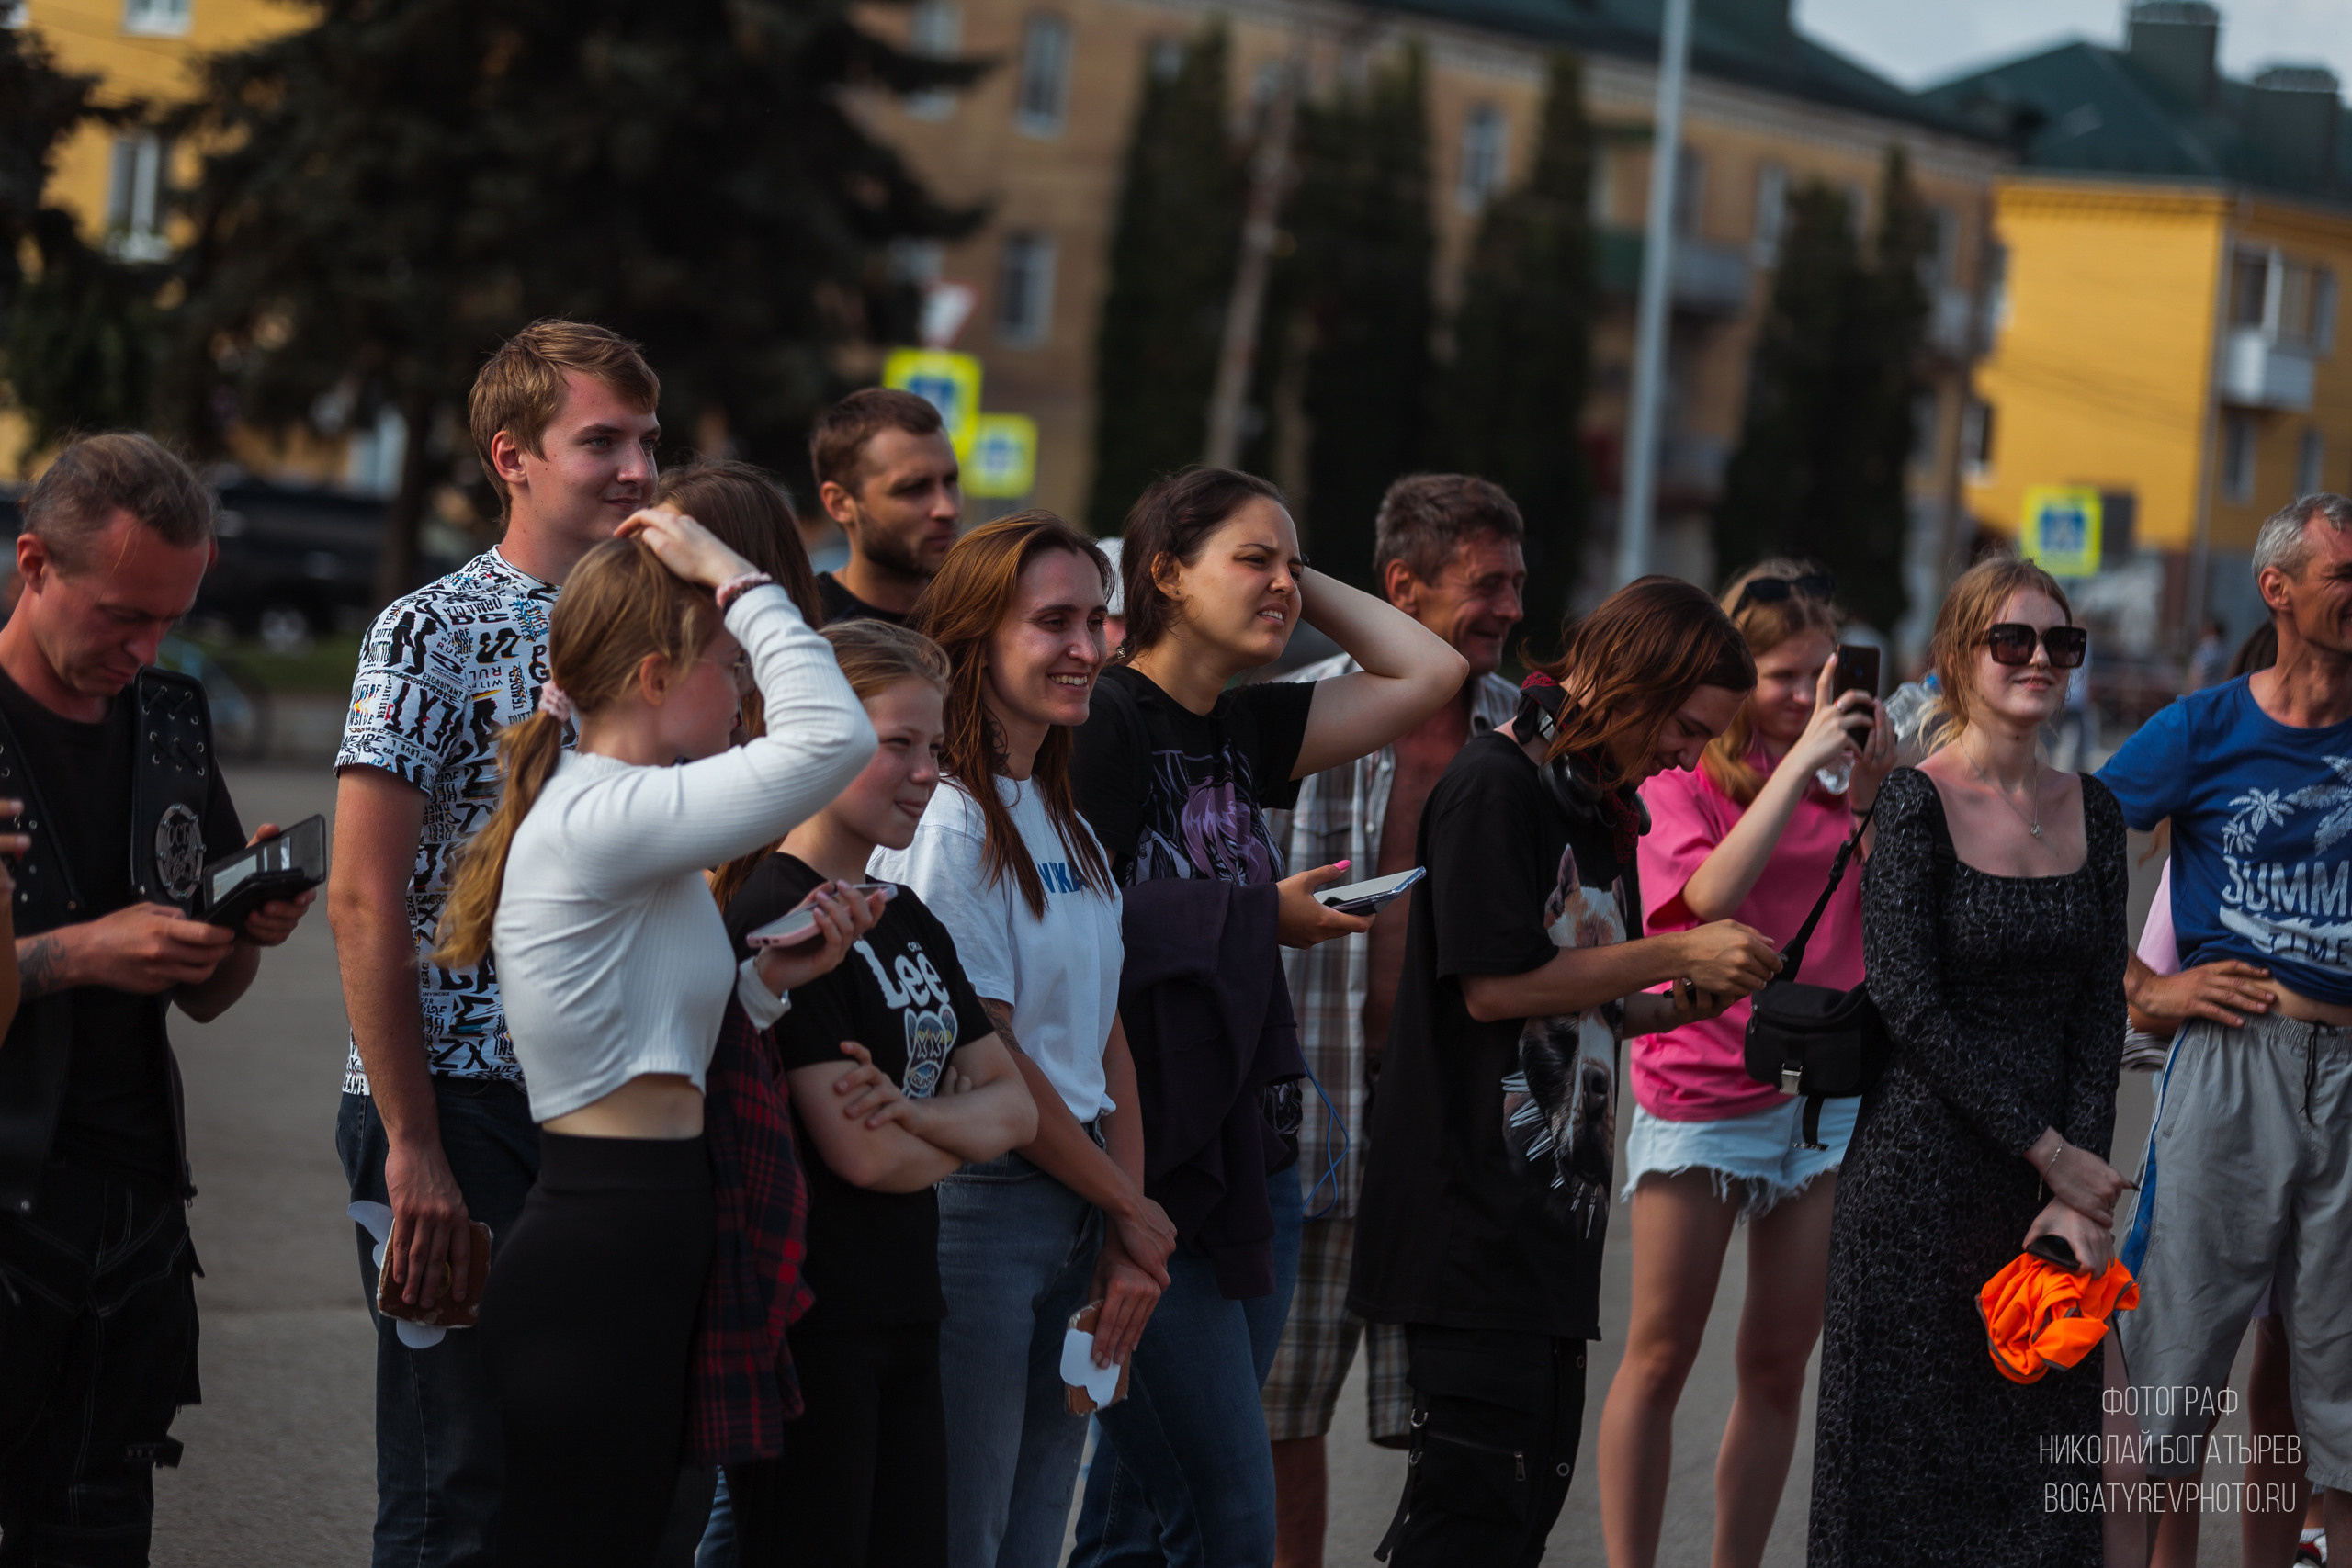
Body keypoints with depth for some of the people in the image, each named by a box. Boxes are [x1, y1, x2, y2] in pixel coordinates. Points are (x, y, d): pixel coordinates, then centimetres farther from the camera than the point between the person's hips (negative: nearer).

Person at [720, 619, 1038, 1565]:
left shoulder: (909, 920, 14)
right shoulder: (776, 918, -14)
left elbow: (1016, 1107, 9)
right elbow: (860, 1154, -20)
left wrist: (922, 1114, -12)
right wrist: (960, 1129, 0)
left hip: (903, 1310, 9)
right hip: (808, 1318, -9)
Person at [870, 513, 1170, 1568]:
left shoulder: (1063, 821, 15)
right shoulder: (943, 822, -13)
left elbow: (1107, 1042, 13)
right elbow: (986, 1065, -14)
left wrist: (1129, 1242, 3)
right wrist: (1132, 1209, -4)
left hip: (1078, 1218, 9)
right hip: (980, 1198, -9)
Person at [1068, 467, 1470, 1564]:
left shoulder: (1244, 730, 14)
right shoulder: (1107, 722, -9)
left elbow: (1430, 671, 18)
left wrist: (1303, 588, 12)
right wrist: (1261, 915, -9)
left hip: (1250, 1158, 8)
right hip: (1150, 1164, -8)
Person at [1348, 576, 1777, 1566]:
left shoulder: (1601, 805, 19)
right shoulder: (1493, 788, -11)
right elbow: (1494, 986, -18)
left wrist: (1682, 1002, 5)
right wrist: (1677, 955, -11)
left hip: (1556, 1209, 10)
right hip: (1475, 1213, -10)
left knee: (1537, 1483, 9)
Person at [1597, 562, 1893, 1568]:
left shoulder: (1838, 770, 6)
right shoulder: (1683, 776, -3)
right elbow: (1711, 894, -21)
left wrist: (1871, 799, -13)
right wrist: (1798, 766, -22)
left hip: (1827, 1091, 4)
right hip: (1701, 1093, -3)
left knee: (1778, 1363, 7)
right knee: (1661, 1355, 1)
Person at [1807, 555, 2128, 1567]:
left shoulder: (2092, 811, 9)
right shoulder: (1915, 804, -7)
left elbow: (2100, 1011, 5)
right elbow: (1910, 1004, -13)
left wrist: (2076, 1196, -5)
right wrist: (2048, 1152, -12)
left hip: (2057, 1170, 5)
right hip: (1925, 1169, -5)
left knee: (2048, 1445, 5)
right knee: (1913, 1451, 0)